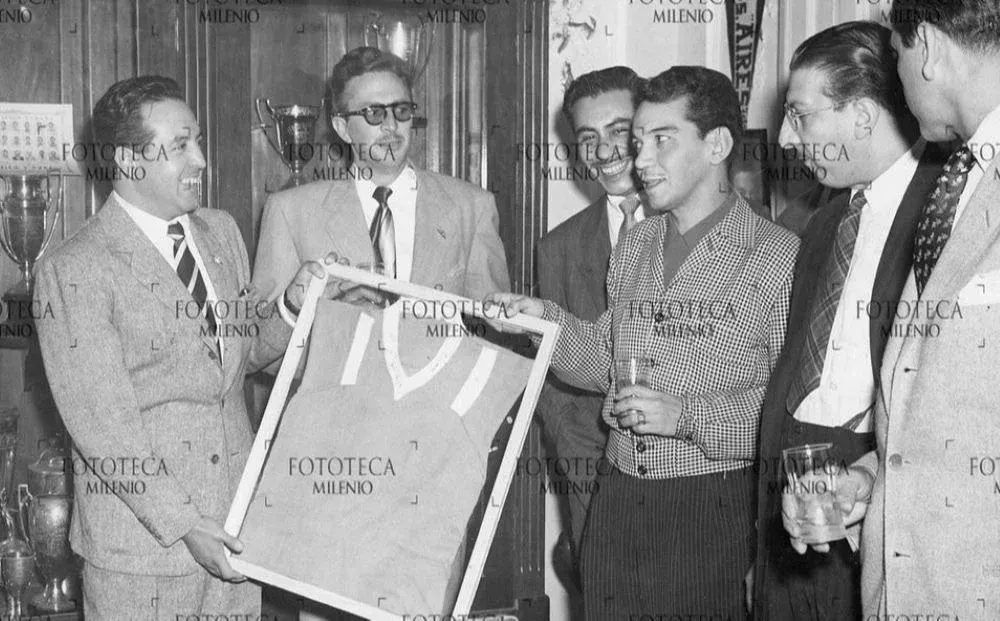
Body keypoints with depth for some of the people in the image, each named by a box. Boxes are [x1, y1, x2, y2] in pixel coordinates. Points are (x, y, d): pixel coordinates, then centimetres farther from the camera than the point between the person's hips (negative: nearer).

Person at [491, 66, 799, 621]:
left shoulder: (779, 258, -9)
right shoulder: (632, 248, 12)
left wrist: (688, 416, -18)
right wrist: (545, 320, 2)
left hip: (713, 512, -5)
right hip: (616, 504, 5)